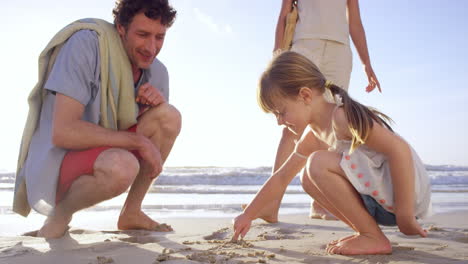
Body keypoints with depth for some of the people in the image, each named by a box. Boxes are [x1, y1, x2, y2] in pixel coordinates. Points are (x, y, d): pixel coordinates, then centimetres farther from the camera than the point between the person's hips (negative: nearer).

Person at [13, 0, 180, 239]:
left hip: (105, 154, 7)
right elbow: (62, 132, -28)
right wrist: (140, 142, -25)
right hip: (56, 164, -7)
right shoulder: (86, 44, -20)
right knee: (121, 166, -38)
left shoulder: (157, 72, 1)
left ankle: (131, 212, -1)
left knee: (169, 115, -12)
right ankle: (60, 214, -5)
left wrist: (158, 100, -12)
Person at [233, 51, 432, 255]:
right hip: (382, 200, 9)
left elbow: (399, 149, -26)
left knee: (318, 164, -21)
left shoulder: (341, 116, -19)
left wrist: (404, 216, -24)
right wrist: (247, 215, 21)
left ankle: (374, 238, -13)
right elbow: (282, 178, 20)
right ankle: (366, 231, 8)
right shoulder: (312, 137, 10)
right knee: (309, 179, 11)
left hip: (408, 192, -9)